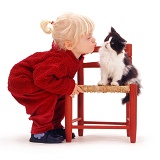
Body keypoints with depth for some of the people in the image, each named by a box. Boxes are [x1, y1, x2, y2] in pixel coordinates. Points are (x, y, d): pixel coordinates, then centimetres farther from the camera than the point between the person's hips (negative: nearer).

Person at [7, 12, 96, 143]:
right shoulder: (60, 61, -38)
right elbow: (42, 78, -43)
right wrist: (69, 86, -35)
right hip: (20, 82, -10)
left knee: (62, 97, 5)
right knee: (49, 95, -27)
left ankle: (54, 126, 21)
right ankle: (39, 132, -15)